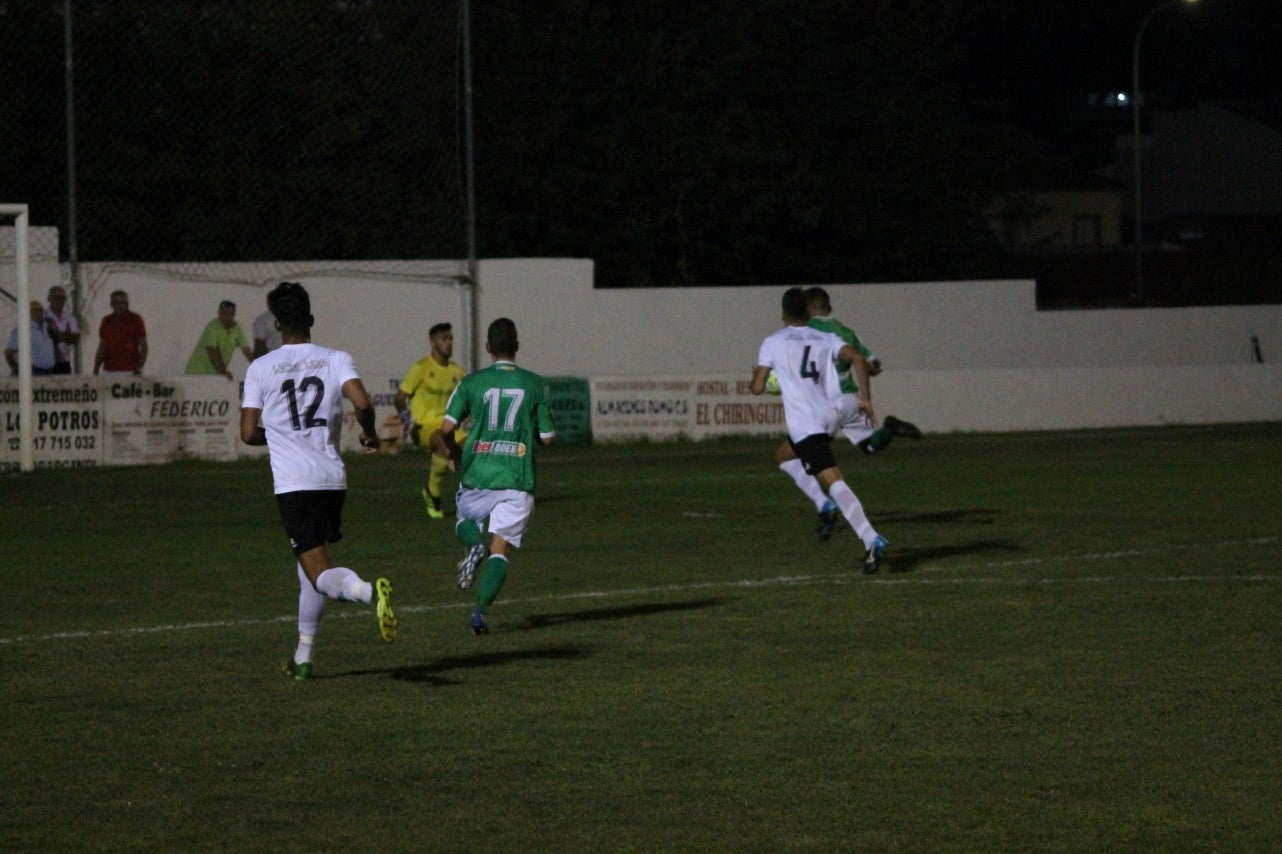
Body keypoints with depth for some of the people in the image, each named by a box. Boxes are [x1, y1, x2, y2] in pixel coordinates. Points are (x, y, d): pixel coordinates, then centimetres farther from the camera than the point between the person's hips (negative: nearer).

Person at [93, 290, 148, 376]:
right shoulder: (106, 321, 13)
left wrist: (139, 369, -11)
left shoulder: (135, 319, 1)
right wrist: (95, 370, 9)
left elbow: (143, 346, 0)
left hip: (128, 372, -4)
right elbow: (101, 348, 17)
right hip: (108, 371, 4)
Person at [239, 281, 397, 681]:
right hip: (332, 478, 4)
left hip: (292, 483, -3)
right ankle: (303, 657, 22)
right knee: (311, 564, 20)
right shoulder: (336, 360, 4)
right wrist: (370, 434, 8)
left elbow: (249, 433, 1)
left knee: (320, 574, -9)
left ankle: (368, 590, -41)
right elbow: (362, 402, -12)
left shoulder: (260, 369, 1)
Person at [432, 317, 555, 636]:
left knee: (466, 523, 30)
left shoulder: (471, 383, 1)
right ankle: (480, 609, -18)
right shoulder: (536, 385, 3)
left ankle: (474, 544, -4)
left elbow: (444, 430, -3)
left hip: (477, 477, 0)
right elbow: (547, 437, 7)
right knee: (501, 550, 2)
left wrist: (451, 453, 18)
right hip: (517, 479, 0)